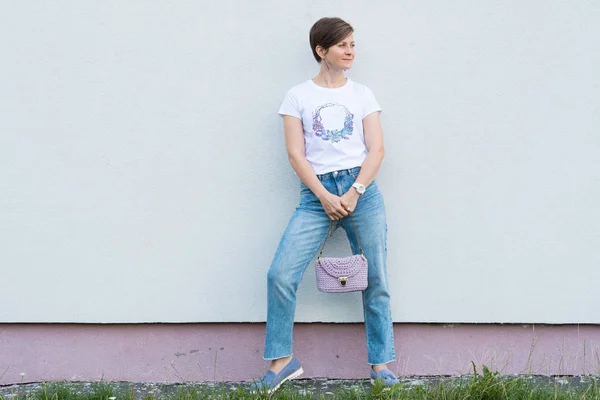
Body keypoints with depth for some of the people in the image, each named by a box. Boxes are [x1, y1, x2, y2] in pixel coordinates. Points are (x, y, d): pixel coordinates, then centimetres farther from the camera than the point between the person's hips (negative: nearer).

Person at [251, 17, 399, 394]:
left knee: (375, 280, 1)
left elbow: (376, 149, 4)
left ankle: (381, 364, 11)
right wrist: (325, 197, -11)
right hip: (316, 193, -1)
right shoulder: (299, 95, 6)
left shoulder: (362, 94, 11)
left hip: (362, 189, 1)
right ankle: (282, 360, 1)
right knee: (281, 275, -12)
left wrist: (354, 193, -10)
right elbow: (296, 154, 0)